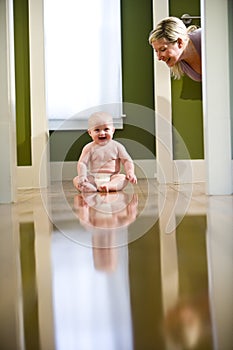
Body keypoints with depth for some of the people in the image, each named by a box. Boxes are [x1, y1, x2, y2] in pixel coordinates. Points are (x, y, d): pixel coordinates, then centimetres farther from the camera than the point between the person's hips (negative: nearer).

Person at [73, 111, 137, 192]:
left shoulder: (117, 146, 4)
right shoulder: (89, 148, 3)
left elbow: (127, 161, 3)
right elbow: (82, 163, -3)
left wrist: (130, 173, -16)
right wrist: (82, 176, -21)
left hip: (112, 177, 0)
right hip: (93, 178, 0)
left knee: (124, 178, -28)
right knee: (76, 180, -21)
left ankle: (108, 186, -50)